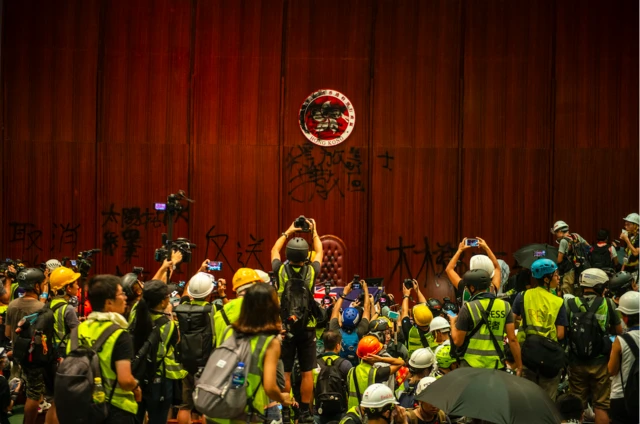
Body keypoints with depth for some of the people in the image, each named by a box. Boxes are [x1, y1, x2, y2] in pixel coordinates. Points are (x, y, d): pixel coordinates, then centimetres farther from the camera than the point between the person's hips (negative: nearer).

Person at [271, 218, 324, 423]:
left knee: (284, 373, 4)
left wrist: (288, 231, 24)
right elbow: (319, 252, 15)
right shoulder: (311, 271, -7)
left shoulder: (281, 270, -7)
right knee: (307, 373, 6)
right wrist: (314, 231, 26)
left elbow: (274, 250, 15)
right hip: (307, 328, 0)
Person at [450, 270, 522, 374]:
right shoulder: (505, 306, 2)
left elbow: (458, 341, -3)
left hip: (472, 365, -3)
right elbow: (512, 339, 0)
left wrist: (453, 322, 16)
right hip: (497, 365, 3)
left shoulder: (468, 308, -7)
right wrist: (519, 365, 8)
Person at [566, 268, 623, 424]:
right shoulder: (608, 304, -8)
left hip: (577, 362, 1)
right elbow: (619, 331, 1)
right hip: (601, 362, -1)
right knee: (601, 405, 9)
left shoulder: (570, 304, -9)